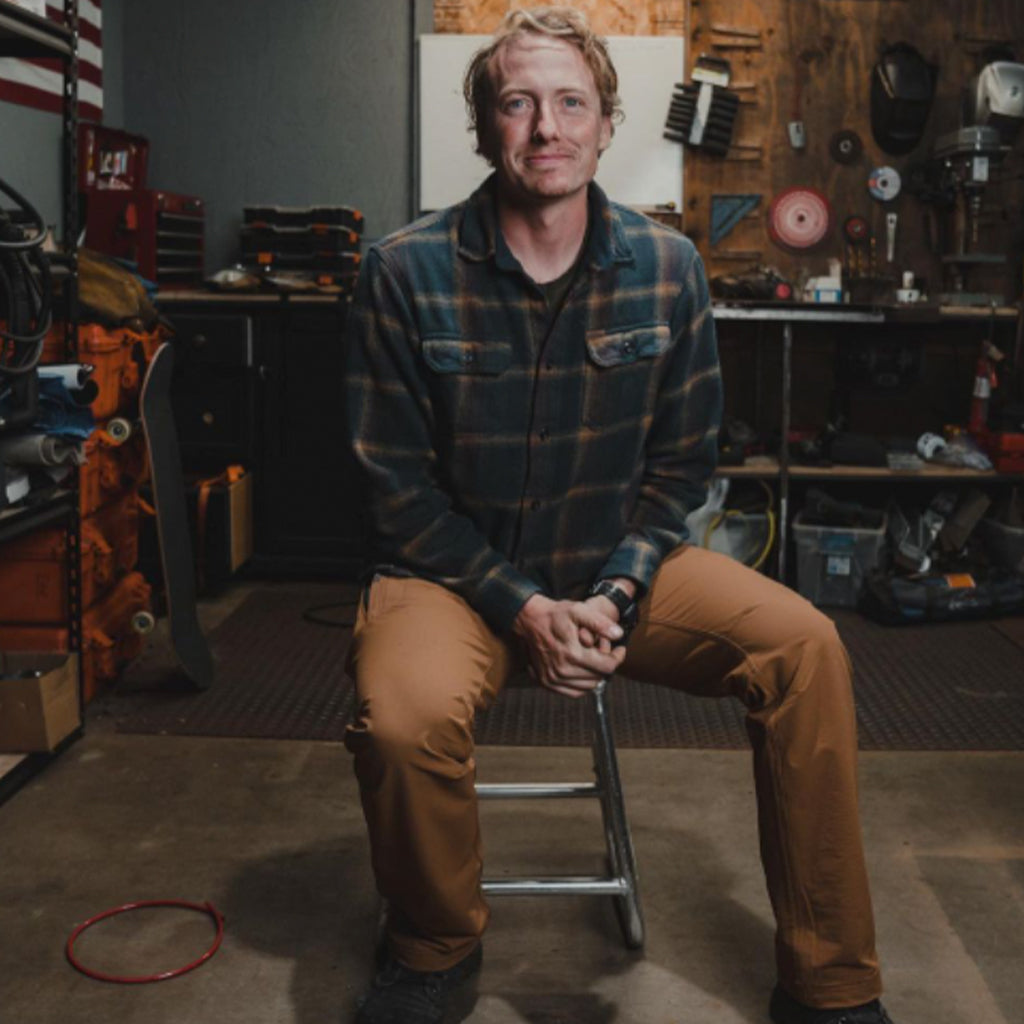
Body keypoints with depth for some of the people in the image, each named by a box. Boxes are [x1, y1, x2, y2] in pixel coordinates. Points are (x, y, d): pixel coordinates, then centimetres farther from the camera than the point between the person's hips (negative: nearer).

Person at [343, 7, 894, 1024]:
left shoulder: (668, 268, -2)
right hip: (454, 569, -2)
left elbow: (678, 467, 3)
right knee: (404, 718, -33)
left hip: (619, 561, 3)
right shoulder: (406, 271, -10)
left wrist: (616, 596, -13)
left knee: (805, 646, -19)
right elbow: (397, 483, -8)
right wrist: (521, 607, -17)